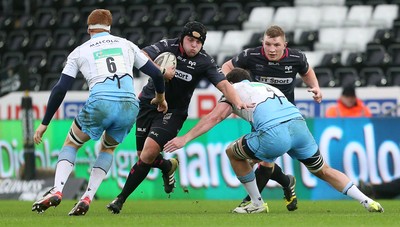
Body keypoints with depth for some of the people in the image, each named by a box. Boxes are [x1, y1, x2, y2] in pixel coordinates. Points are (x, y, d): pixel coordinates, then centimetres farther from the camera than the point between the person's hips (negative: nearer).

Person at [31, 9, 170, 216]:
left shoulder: (79, 52, 16)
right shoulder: (126, 45, 21)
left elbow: (60, 90, 10)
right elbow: (156, 74, 20)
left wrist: (44, 124, 16)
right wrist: (160, 97, 41)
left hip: (100, 104, -2)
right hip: (129, 105, 2)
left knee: (71, 144, 22)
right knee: (107, 149, 29)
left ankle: (56, 191, 0)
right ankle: (87, 198, 13)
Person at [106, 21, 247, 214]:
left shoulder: (204, 62, -9)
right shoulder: (168, 46, -11)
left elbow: (223, 84, -17)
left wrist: (237, 101, -36)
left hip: (173, 111, -2)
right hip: (149, 103, 2)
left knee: (149, 152, -19)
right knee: (143, 156, 5)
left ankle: (121, 199, -10)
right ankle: (168, 166, 42)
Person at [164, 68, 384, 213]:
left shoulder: (234, 89, 19)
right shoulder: (267, 87, 38)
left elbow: (214, 118, 4)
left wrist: (185, 138, 2)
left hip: (274, 134, -6)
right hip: (299, 123, 6)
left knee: (233, 152, 19)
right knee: (324, 171, 24)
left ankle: (257, 203, 23)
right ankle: (367, 201, 15)